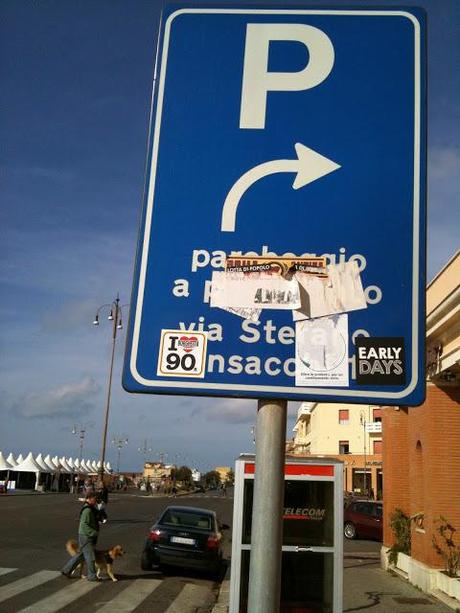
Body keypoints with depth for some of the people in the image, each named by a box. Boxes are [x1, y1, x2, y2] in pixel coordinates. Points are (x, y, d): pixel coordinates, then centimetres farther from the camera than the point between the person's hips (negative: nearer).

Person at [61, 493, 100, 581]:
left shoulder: (92, 509, 11)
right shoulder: (87, 510, -20)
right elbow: (84, 525, -25)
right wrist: (94, 533, -25)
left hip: (89, 536, 10)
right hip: (85, 536, -10)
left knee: (81, 555, 17)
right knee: (90, 556, 0)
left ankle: (66, 570, 27)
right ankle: (92, 576, 11)